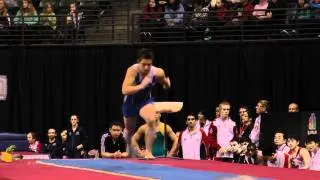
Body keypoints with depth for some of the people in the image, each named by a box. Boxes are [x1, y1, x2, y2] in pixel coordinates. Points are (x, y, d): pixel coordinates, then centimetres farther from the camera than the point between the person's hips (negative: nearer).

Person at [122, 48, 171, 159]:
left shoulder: (157, 72, -23)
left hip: (146, 100, 1)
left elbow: (166, 86, 0)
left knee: (151, 120, -29)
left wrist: (166, 83, -22)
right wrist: (142, 86, -50)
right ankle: (128, 150, 51)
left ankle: (148, 151, -20)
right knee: (129, 129, 20)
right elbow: (125, 90, -43)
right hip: (131, 101, -1)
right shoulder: (132, 70, -33)